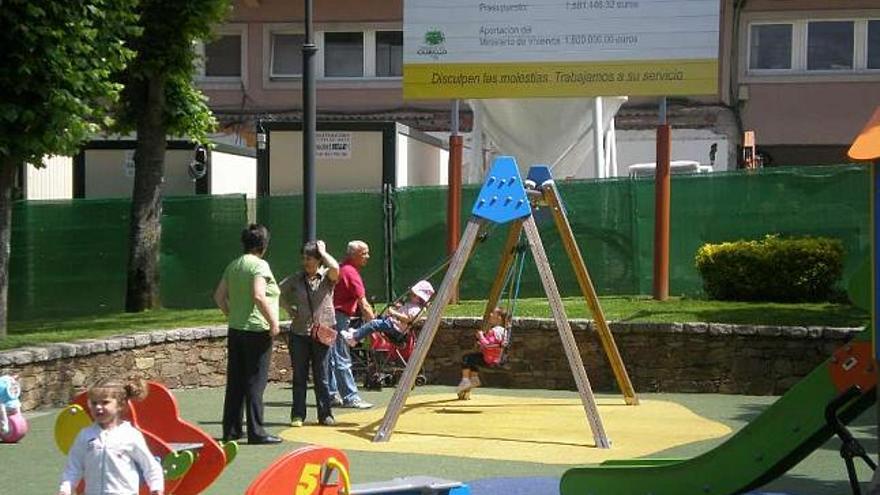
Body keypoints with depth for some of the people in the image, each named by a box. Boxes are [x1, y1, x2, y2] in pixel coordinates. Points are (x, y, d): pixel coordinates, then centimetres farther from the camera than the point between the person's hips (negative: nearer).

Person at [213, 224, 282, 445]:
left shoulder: (233, 265, 12)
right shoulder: (259, 265, -11)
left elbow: (219, 297, 13)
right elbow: (259, 297, -23)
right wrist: (273, 322, -16)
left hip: (235, 331, 7)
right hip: (257, 330, -7)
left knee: (235, 382, 11)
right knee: (255, 382, -3)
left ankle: (231, 430, 16)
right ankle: (256, 432, -1)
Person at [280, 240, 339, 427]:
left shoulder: (327, 277, -2)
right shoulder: (296, 279, 6)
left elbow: (335, 268, -24)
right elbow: (279, 291, 18)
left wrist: (322, 251, -10)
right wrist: (289, 308, 6)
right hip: (299, 332, 2)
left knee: (321, 376, 4)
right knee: (299, 376, 6)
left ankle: (325, 414, 12)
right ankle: (298, 415, 12)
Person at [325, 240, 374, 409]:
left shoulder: (341, 268, 15)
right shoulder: (351, 273, -14)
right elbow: (364, 305, -17)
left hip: (331, 314, 10)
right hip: (339, 316, -10)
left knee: (331, 357, 12)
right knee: (342, 359, -8)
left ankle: (331, 395, 16)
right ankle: (350, 397, -7)